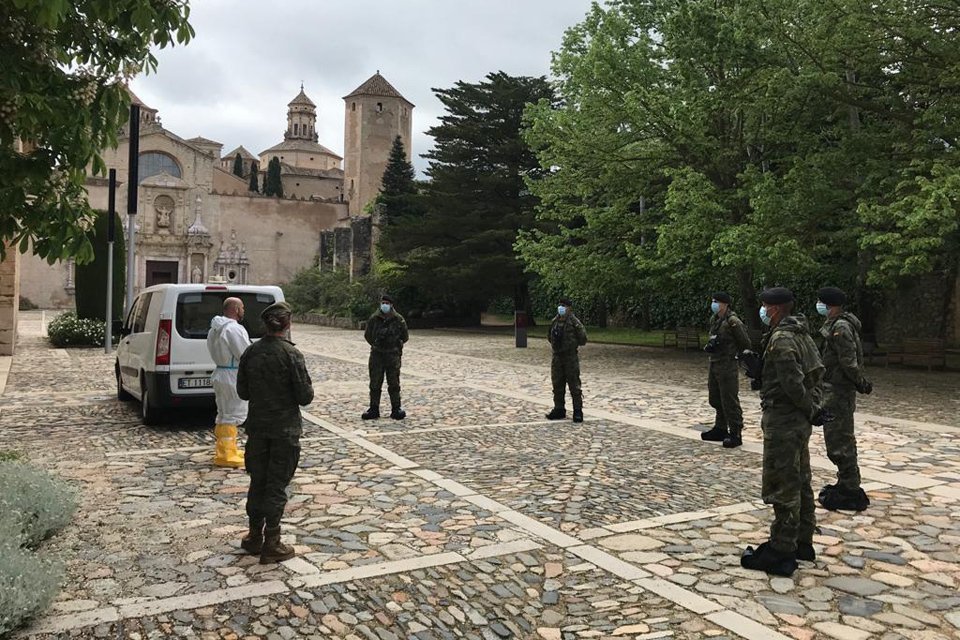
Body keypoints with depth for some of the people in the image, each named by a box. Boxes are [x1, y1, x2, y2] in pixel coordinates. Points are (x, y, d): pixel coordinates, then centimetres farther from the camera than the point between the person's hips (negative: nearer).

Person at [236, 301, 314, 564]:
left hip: (257, 428, 4)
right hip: (285, 430, -4)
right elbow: (305, 397, -15)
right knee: (277, 486, 4)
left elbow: (242, 392, 5)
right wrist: (307, 389, 6)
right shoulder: (291, 355, -16)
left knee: (257, 482, 16)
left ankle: (255, 537, 27)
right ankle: (271, 544, 10)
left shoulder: (251, 352, -2)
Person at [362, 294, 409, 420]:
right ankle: (374, 409, 12)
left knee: (394, 384, 3)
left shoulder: (398, 319, -3)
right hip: (377, 355, 1)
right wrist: (376, 345, 12)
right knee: (375, 384, 5)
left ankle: (396, 409, 11)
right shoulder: (374, 319, -1)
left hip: (393, 355, -1)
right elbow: (367, 335, 12)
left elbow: (405, 337, 8)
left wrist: (396, 346, 9)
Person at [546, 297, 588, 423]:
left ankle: (578, 411, 5)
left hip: (571, 357, -6)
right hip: (557, 356, 6)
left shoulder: (574, 322, -10)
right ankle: (559, 409, 21)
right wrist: (555, 344, 10)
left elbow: (583, 338, -8)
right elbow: (549, 336, 21)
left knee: (574, 385, -2)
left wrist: (573, 344, -1)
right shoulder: (554, 321, 8)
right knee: (557, 384, 11)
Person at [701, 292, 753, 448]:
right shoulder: (715, 320, 12)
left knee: (729, 401, -4)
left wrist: (734, 355, -2)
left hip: (728, 366, -9)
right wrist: (709, 345, 4)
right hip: (714, 364, 9)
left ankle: (735, 434, 3)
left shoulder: (733, 321, -14)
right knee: (716, 399, 16)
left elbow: (746, 344, -9)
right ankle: (720, 429, 28)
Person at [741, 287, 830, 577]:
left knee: (782, 487, -3)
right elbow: (818, 373, 15)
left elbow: (793, 383, -23)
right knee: (800, 482, 17)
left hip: (782, 421, -10)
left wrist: (811, 410, -10)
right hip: (800, 421, 10)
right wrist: (813, 406, 10)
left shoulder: (781, 339, -19)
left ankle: (781, 553, 4)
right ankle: (803, 543, 29)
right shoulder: (802, 335, 11)